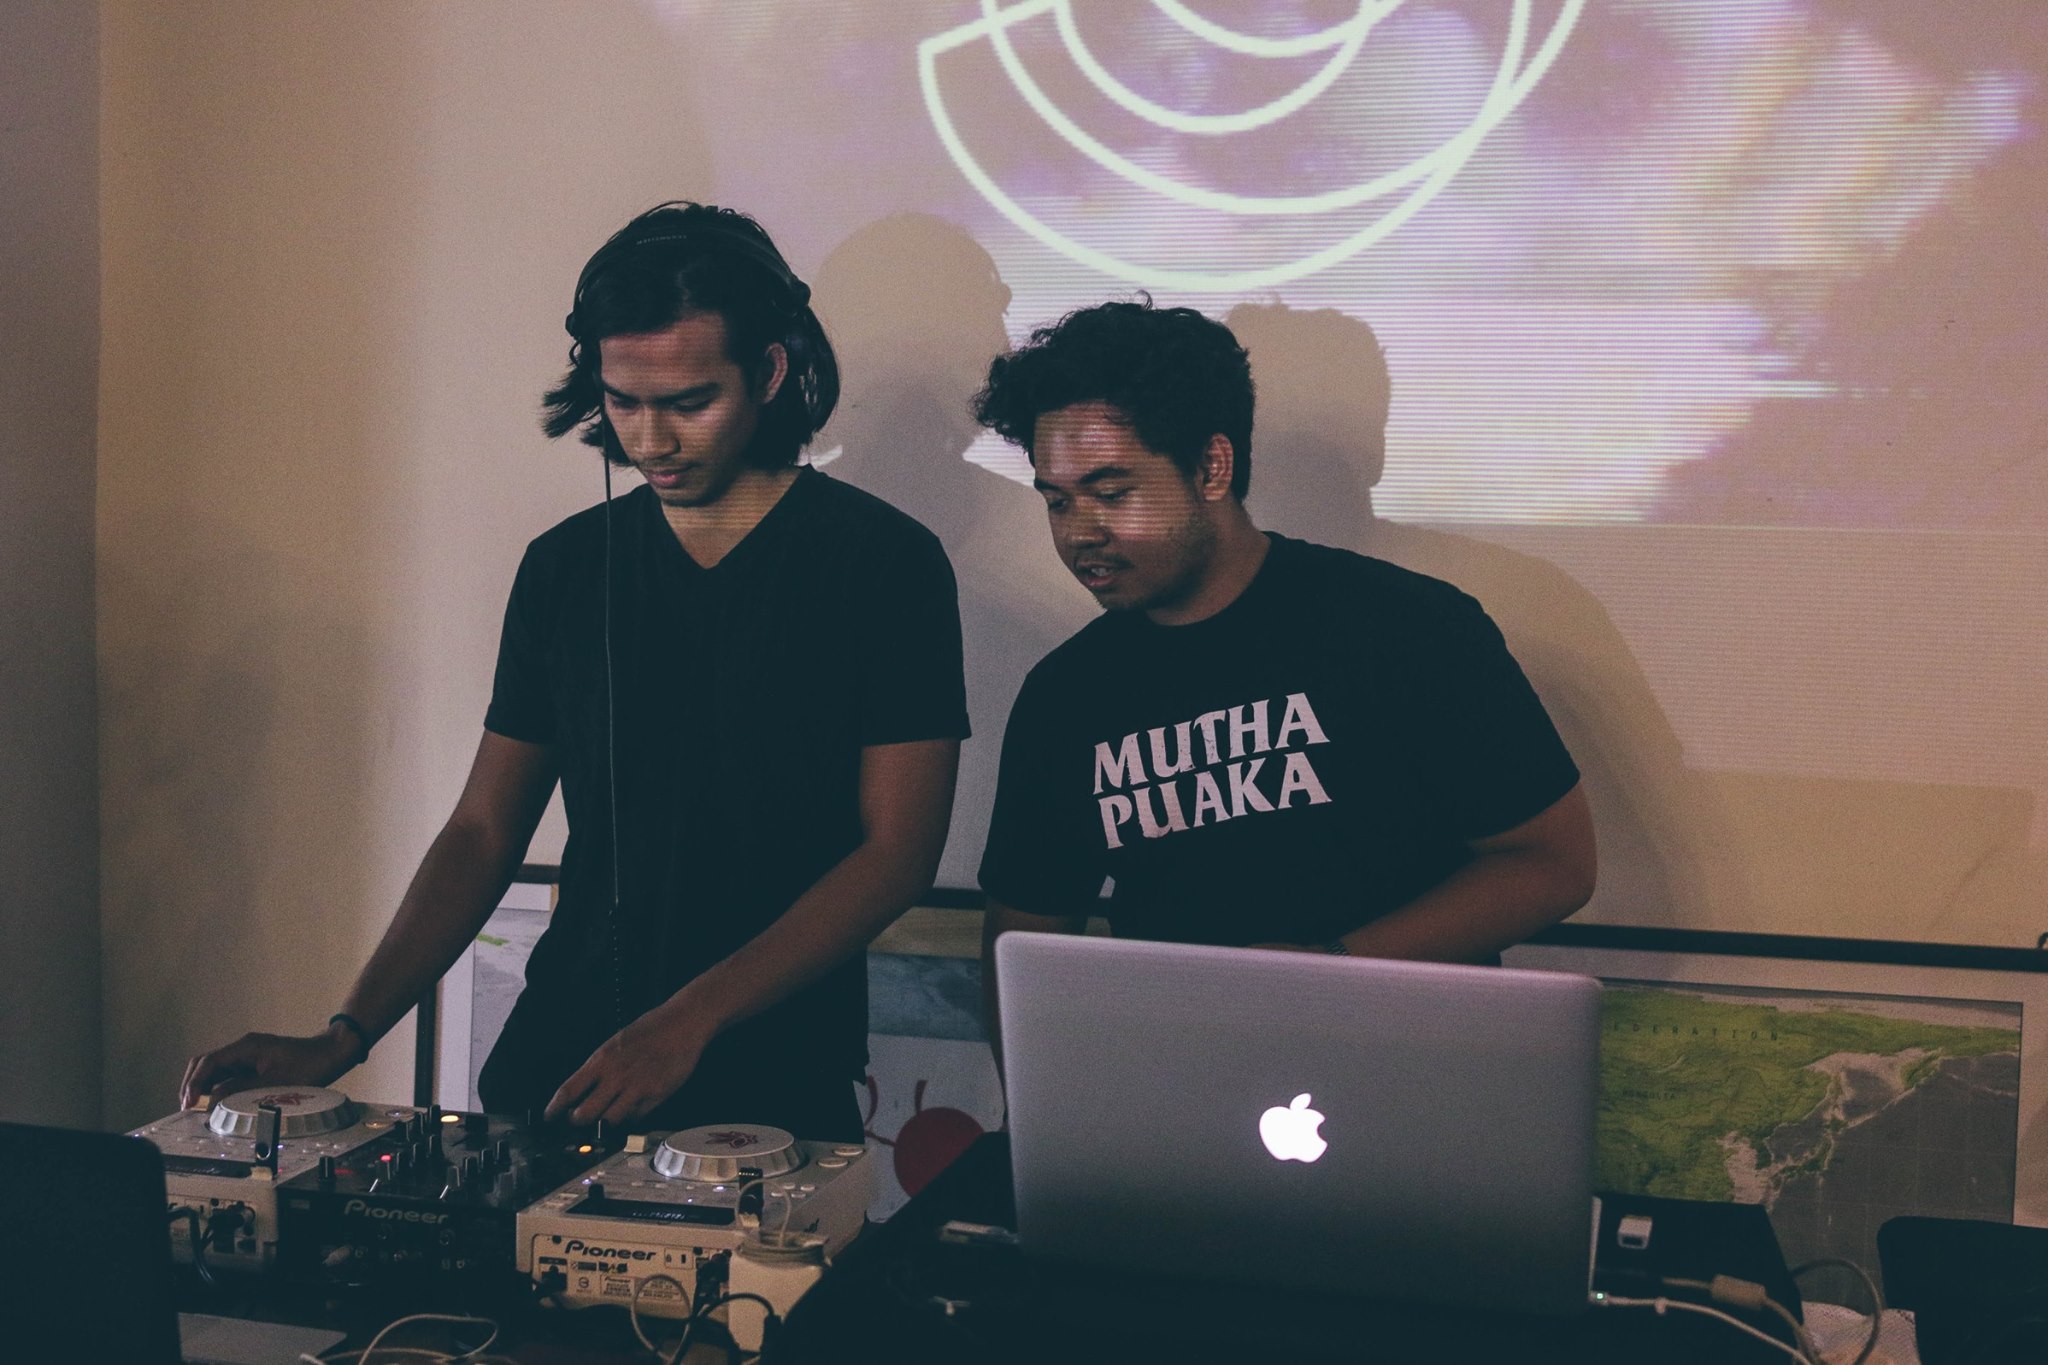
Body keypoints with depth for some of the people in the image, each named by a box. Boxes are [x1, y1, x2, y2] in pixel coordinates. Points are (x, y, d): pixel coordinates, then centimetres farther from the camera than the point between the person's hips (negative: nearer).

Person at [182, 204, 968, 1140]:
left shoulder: (884, 562, -3)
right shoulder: (565, 567, 11)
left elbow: (896, 851, -7)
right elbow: (483, 833, 12)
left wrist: (686, 1024, -16)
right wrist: (343, 1039, 1)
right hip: (555, 1067, 4)